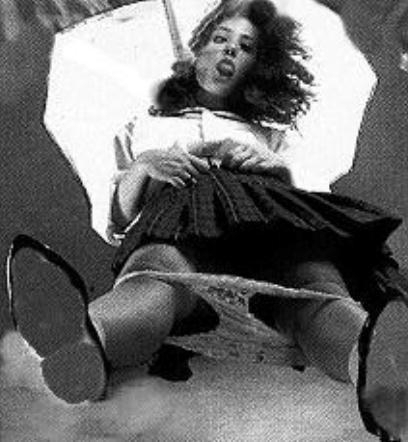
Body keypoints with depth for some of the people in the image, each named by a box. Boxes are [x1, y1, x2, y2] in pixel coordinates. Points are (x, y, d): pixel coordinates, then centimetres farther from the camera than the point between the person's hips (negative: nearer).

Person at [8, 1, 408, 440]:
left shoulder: (264, 131, 39)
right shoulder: (142, 128, 36)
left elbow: (289, 194, 23)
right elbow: (118, 219, 25)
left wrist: (272, 164, 0)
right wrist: (142, 166, 4)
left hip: (265, 219, 1)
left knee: (314, 284, -37)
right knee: (160, 272, -41)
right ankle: (81, 345, -74)